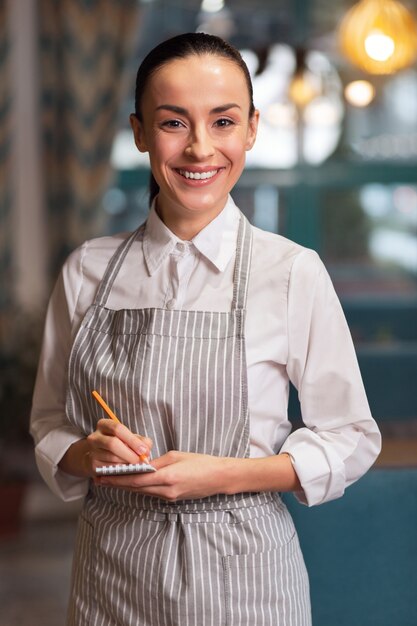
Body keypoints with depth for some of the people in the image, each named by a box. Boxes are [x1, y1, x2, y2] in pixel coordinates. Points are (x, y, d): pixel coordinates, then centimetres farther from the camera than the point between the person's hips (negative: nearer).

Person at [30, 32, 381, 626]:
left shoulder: (293, 272, -10)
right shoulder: (87, 272, -2)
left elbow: (350, 440, -5)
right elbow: (50, 426, 7)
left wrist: (225, 475, -18)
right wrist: (87, 454, -15)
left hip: (241, 577, -2)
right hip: (112, 574, 2)